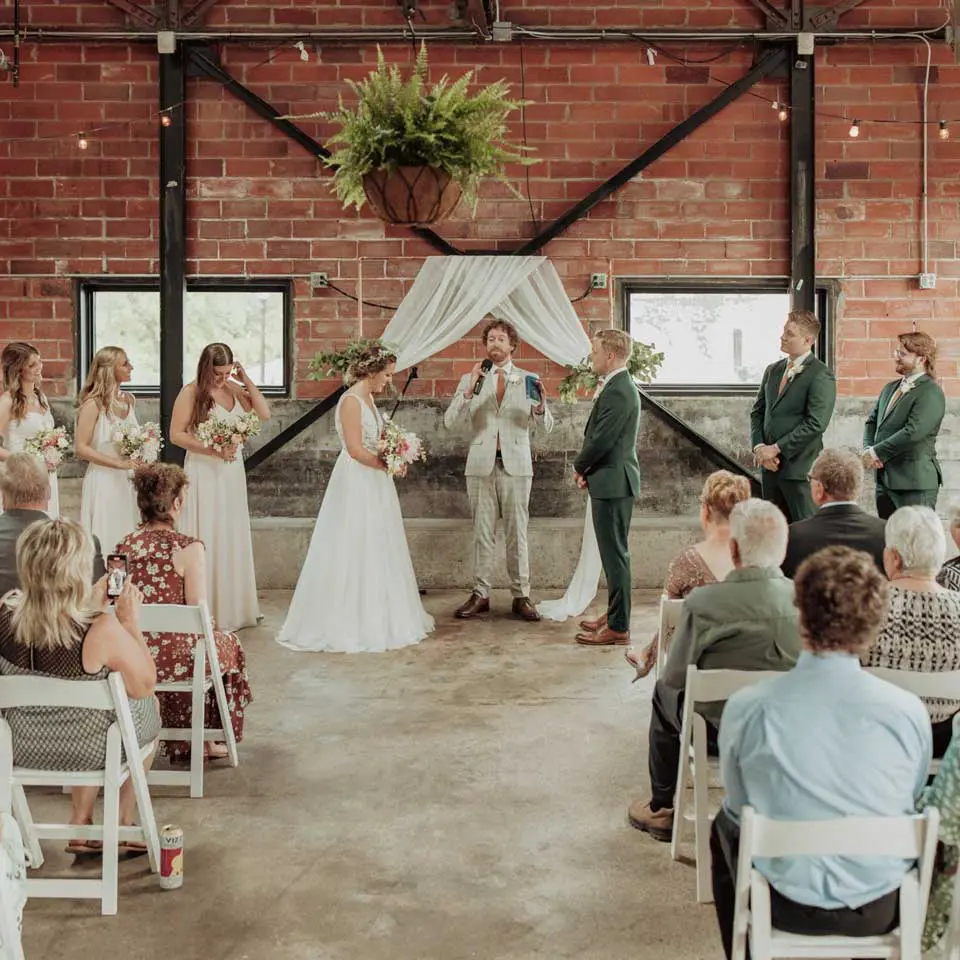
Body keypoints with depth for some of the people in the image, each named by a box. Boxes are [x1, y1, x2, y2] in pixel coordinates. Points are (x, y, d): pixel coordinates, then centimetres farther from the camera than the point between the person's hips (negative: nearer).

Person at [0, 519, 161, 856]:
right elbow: (146, 685, -16)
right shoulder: (103, 631, -33)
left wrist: (94, 608, 4)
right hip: (89, 751, -4)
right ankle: (122, 825, 42)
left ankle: (80, 824, 38)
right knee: (149, 706, 28)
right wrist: (131, 622, -11)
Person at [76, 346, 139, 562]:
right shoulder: (94, 404, -12)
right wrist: (119, 463, -20)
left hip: (127, 481, 6)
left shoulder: (127, 400, 8)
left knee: (126, 539, 10)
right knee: (106, 539, 0)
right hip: (104, 480, -6)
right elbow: (81, 448, -16)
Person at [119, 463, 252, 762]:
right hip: (171, 657, -5)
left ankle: (184, 743, 45)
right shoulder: (188, 548, -15)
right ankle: (208, 740, 36)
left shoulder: (123, 546, 0)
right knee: (228, 643, 25)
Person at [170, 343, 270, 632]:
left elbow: (264, 414, 3)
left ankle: (231, 609, 22)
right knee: (205, 539, -1)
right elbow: (176, 435, -10)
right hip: (203, 472, -5)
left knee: (231, 537, 11)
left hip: (232, 472, 5)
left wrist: (247, 381, -2)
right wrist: (212, 449, -18)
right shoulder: (191, 392, -8)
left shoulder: (234, 390, 7)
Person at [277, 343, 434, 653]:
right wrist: (388, 464, -11)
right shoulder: (351, 401, -16)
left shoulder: (368, 398, 12)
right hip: (357, 485, -10)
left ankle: (376, 617, 24)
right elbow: (356, 450, -21)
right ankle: (348, 623, 7)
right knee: (355, 552, -2)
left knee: (376, 552, 14)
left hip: (373, 485, 10)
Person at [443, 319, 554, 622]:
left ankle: (521, 596, 5)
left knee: (517, 533, 0)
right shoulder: (470, 379, 8)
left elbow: (547, 426, 3)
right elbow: (449, 421, -3)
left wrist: (540, 406, -20)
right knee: (482, 533, 3)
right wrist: (469, 390, -17)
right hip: (481, 465, 1)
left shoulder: (528, 380, 8)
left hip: (516, 465, 0)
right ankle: (480, 595, 8)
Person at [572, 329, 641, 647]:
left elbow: (601, 439, -21)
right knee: (613, 553, 17)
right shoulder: (618, 386, 14)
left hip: (613, 481, -10)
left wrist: (579, 467, -3)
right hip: (611, 481, 10)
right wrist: (586, 468, 4)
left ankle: (618, 627, 1)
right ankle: (615, 614, 28)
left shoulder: (617, 391, -19)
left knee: (615, 553, -5)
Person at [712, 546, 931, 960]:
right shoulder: (909, 711, -16)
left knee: (724, 826, 31)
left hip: (788, 905, -1)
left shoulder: (746, 707, -18)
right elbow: (911, 805, 2)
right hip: (882, 908, 2)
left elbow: (738, 805, -1)